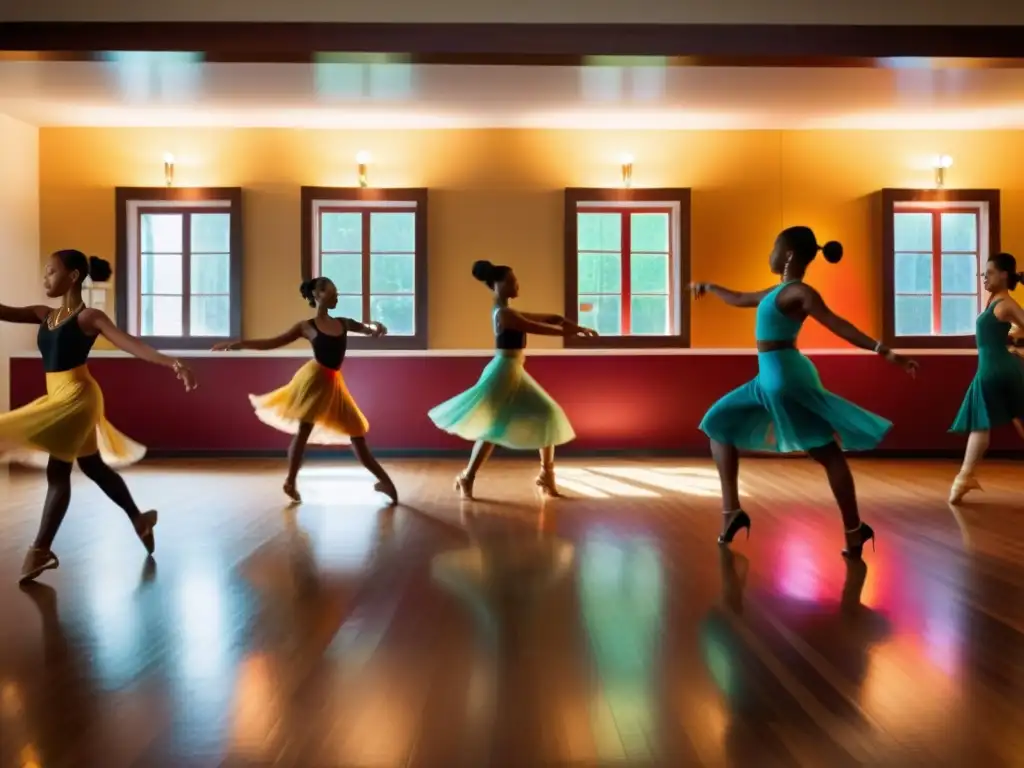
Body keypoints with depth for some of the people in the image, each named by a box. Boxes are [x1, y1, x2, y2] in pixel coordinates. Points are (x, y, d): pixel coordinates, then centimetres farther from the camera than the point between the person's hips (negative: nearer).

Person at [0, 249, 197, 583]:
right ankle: (139, 519, 32)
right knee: (94, 467, 17)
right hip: (59, 398, 8)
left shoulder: (89, 316, -9)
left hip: (77, 398, -8)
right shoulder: (45, 315, 13)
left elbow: (130, 343, -19)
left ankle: (41, 550, -2)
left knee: (57, 470, -7)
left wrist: (171, 363, -33)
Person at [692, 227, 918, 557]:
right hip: (771, 378, 9)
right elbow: (740, 299, 34)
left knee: (826, 452, -4)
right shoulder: (779, 291, 17)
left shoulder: (799, 292, -10)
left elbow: (838, 325, -18)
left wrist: (882, 350, -27)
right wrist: (710, 288, 49)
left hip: (786, 378, -9)